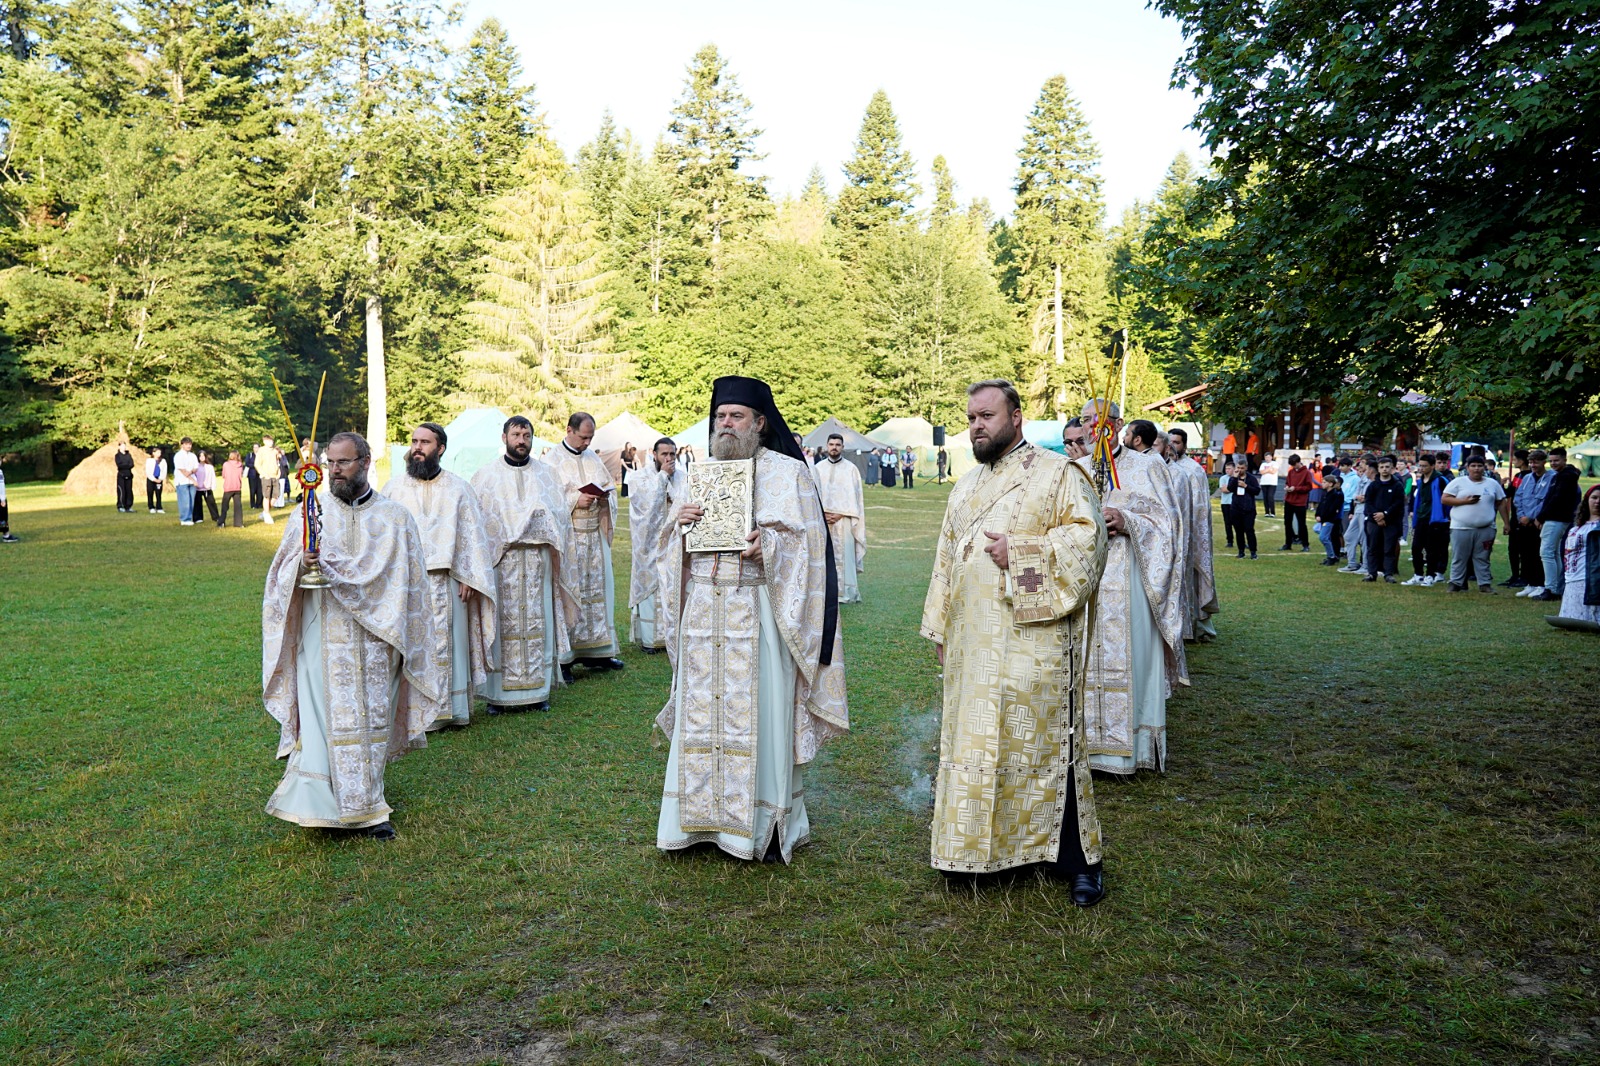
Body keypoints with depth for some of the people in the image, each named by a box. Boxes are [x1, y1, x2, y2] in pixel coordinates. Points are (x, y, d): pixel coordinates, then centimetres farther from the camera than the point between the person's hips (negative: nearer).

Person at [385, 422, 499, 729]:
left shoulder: (458, 488, 4)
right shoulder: (394, 487, 7)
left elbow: (473, 534, 2)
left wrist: (469, 577, -4)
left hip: (446, 580, -1)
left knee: (447, 643, 3)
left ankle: (453, 709, 12)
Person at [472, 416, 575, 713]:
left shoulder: (546, 474, 12)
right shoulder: (486, 474, 7)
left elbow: (561, 514, 12)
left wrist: (543, 518, -5)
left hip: (537, 561, 2)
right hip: (498, 560, -2)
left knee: (537, 620, 2)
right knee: (502, 622, -2)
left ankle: (537, 690, 9)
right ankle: (497, 693, 3)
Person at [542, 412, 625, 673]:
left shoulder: (593, 457, 14)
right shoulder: (552, 460, -4)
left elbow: (611, 487, 20)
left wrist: (605, 496, -2)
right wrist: (576, 500, -19)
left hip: (595, 533, 7)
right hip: (567, 535, -6)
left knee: (597, 589, 9)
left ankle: (595, 651, 18)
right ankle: (562, 656, -1)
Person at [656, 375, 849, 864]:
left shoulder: (785, 472, -1)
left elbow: (806, 540, -6)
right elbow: (678, 548, 18)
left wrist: (769, 544, -24)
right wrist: (680, 522, -4)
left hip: (756, 611, -5)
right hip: (704, 609, 5)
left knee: (758, 712, -1)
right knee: (703, 710, 8)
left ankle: (768, 823, 12)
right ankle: (707, 817, 20)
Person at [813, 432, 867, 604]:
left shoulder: (850, 469, 1)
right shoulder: (818, 468, 8)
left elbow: (854, 497, 0)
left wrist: (839, 514, -9)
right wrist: (823, 514, -7)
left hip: (843, 520, -2)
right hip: (822, 519, 2)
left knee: (844, 555, -3)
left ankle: (845, 592, 1)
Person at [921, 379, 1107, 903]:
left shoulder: (1056, 473, -2)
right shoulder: (966, 487, 17)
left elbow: (1087, 536, -10)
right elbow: (946, 560, 19)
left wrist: (1020, 553, -17)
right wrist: (939, 628, 16)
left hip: (1033, 638, -6)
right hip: (973, 643, 6)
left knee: (1045, 744, -3)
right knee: (977, 742, 9)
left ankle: (1077, 860, 10)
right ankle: (990, 845, 23)